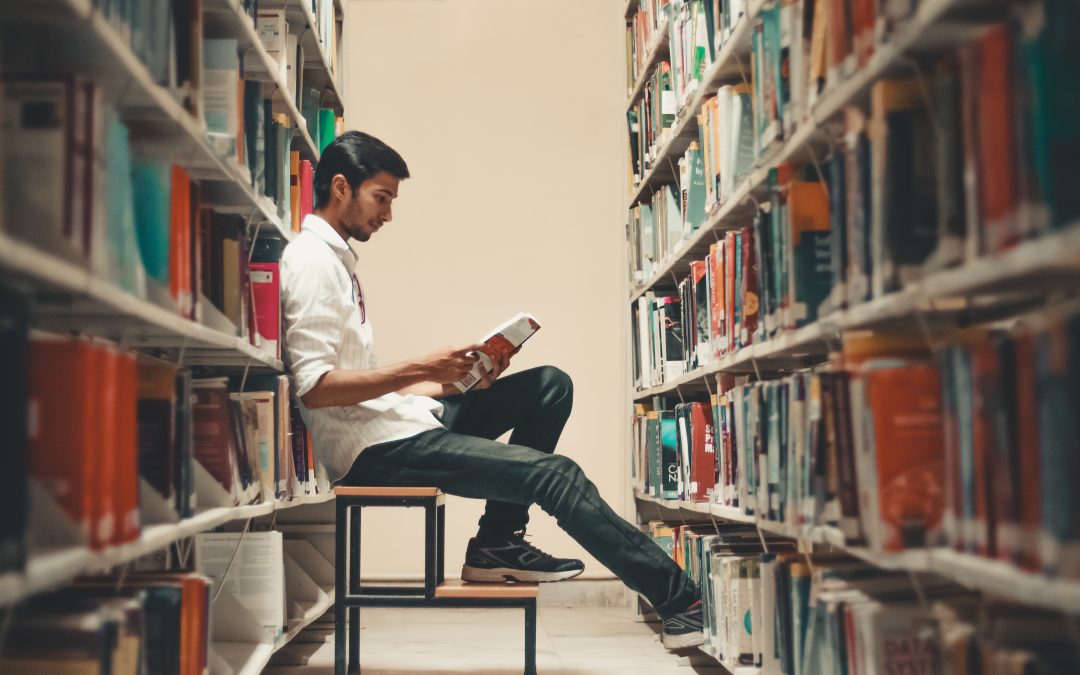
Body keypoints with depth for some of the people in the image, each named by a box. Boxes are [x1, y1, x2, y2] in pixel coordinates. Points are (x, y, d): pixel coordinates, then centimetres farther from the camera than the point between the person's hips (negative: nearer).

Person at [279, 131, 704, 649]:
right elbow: (315, 387, -22)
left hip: (395, 420, 10)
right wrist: (421, 369, -19)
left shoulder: (335, 260, 20)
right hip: (374, 449, -10)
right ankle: (680, 601, -9)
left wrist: (448, 382, 6)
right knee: (556, 473, -17)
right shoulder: (312, 261, -11)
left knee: (550, 386, 7)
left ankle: (498, 543, 1)